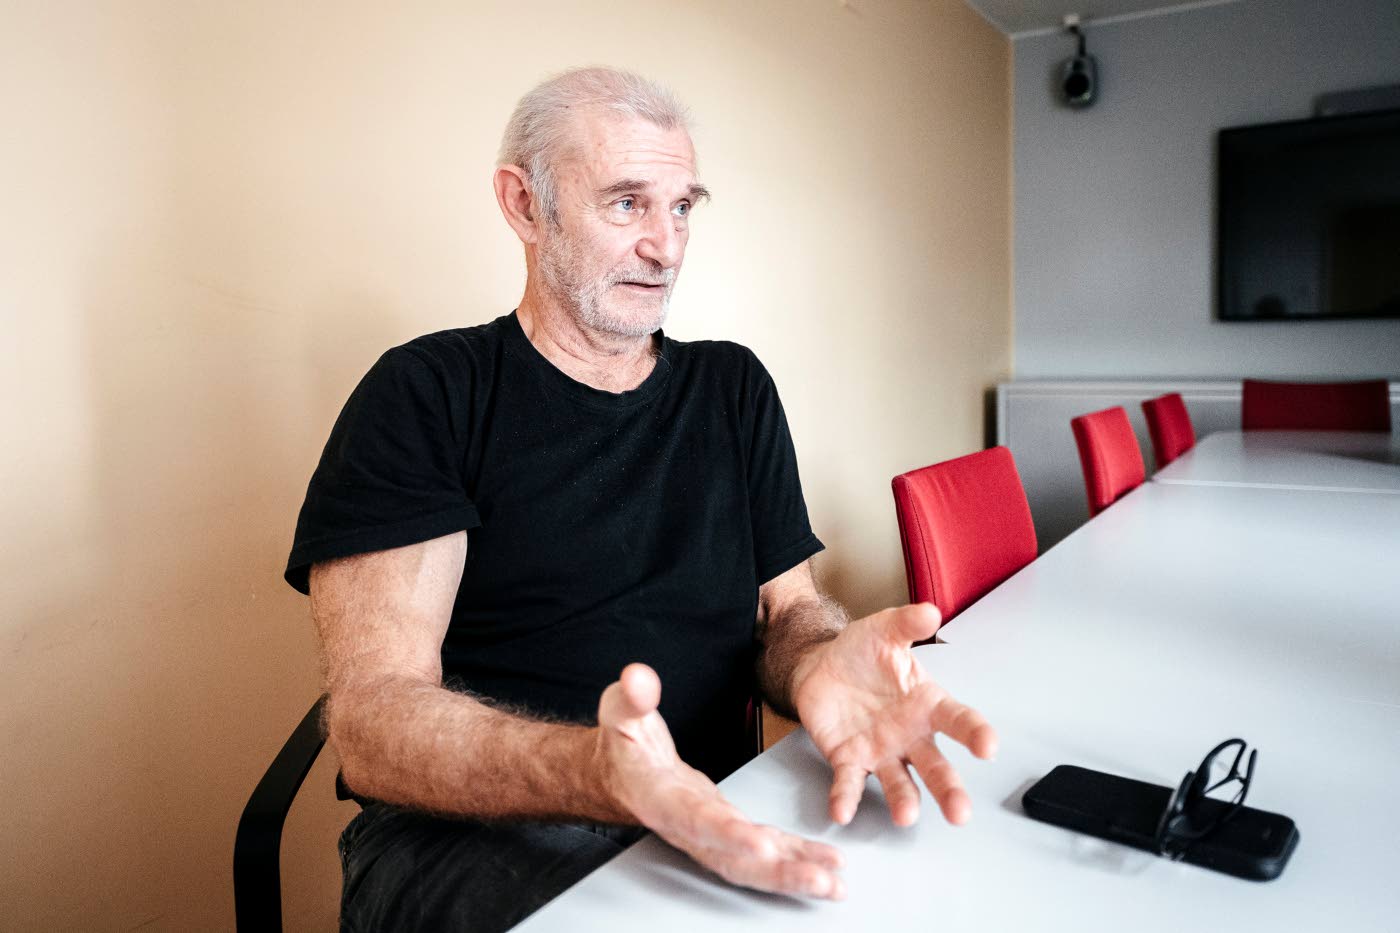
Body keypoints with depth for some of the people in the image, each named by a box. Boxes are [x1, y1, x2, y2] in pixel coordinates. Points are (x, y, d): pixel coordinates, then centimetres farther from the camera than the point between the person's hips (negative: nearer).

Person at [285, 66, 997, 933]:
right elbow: (374, 716, -14)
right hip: (473, 834, -4)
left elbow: (786, 605, 8)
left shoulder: (735, 388, 10)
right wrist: (596, 776, -35)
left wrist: (824, 661, -19)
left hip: (716, 820, 6)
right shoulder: (425, 396, -5)